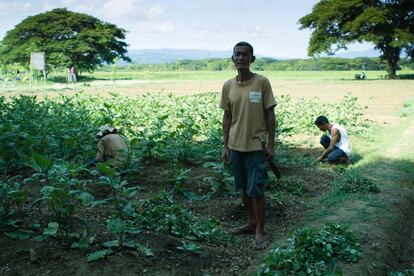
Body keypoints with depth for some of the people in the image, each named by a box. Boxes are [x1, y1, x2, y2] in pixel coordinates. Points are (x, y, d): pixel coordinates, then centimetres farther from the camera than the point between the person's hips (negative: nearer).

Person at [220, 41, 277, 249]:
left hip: (256, 145, -4)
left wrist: (271, 144, -7)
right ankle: (251, 223, 31)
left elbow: (270, 115, -5)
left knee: (256, 190, -1)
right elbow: (227, 117, 8)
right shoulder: (228, 86, 2)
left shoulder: (262, 82, -8)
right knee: (244, 188, 15)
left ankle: (259, 231, 13)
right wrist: (225, 146, 7)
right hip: (236, 145, 4)